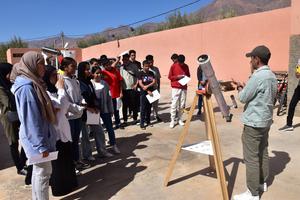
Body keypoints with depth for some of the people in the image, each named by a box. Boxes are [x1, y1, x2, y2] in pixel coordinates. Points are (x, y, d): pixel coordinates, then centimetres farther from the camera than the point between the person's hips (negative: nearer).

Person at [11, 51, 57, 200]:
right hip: (36, 139, -9)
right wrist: (41, 145, -21)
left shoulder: (32, 84, 9)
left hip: (40, 136, 9)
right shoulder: (26, 87, -21)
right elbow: (31, 120, -23)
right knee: (43, 172, 3)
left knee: (39, 171, 19)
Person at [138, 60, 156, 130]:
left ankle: (148, 121, 23)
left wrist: (147, 86, -16)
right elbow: (140, 83, -9)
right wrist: (148, 91, -13)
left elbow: (154, 82, 0)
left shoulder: (151, 73, 9)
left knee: (149, 108, 11)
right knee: (143, 108, -3)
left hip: (151, 92, 4)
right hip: (144, 93, -4)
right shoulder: (141, 73, -2)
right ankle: (142, 123, 2)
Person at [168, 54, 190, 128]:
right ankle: (172, 121, -1)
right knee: (174, 104, -7)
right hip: (175, 87, -3)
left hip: (184, 88, 3)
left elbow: (188, 75, 18)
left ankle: (180, 119, 16)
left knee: (182, 104, 4)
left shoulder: (186, 66, 9)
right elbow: (170, 77, 1)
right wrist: (177, 77, -14)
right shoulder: (173, 66, -1)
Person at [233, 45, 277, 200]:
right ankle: (262, 182, 33)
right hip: (266, 120, 10)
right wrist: (245, 87, 12)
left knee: (251, 158, -3)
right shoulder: (272, 76, 10)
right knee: (263, 153, 19)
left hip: (253, 122, -10)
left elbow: (243, 97, -14)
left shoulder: (257, 77, -20)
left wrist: (240, 88, 6)